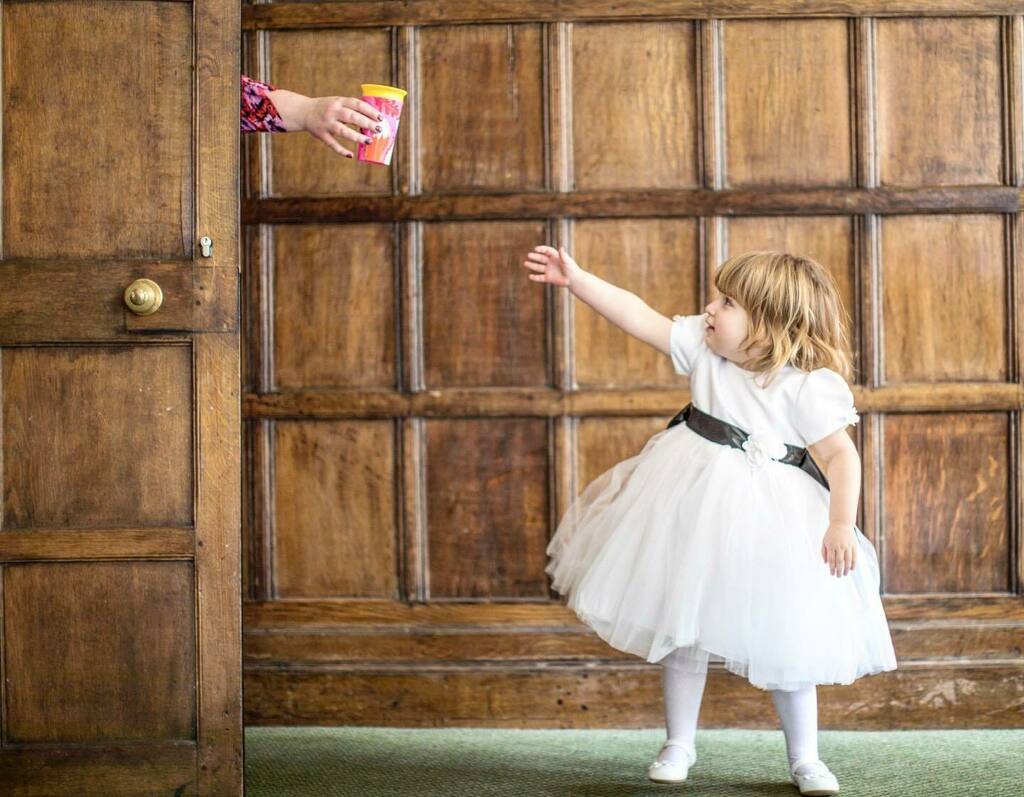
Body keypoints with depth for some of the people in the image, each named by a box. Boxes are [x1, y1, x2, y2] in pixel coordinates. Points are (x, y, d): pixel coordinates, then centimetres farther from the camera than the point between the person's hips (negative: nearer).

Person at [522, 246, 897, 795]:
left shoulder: (809, 386, -16)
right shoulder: (703, 346, -3)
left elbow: (841, 454, -16)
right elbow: (639, 317, -2)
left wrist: (843, 524, -25)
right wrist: (575, 279, -6)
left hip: (767, 522, -4)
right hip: (693, 503, 5)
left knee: (784, 643, 4)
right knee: (681, 627, 12)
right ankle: (678, 744, 28)